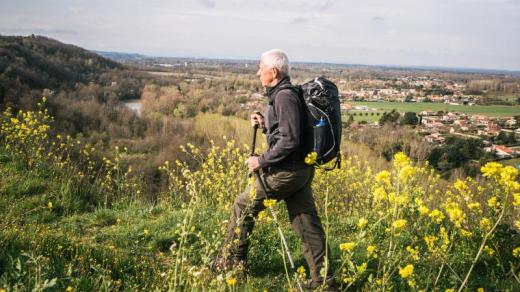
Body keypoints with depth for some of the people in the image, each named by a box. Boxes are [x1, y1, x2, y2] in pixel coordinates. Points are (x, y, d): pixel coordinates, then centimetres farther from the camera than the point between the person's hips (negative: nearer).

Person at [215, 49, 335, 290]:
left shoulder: (284, 96, -17)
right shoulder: (282, 94, 14)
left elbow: (290, 140, -22)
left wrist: (262, 161, -16)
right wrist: (264, 124, 11)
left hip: (286, 171, -10)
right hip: (301, 170, 10)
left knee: (243, 205, 6)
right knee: (307, 223, 9)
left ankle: (233, 262, 20)